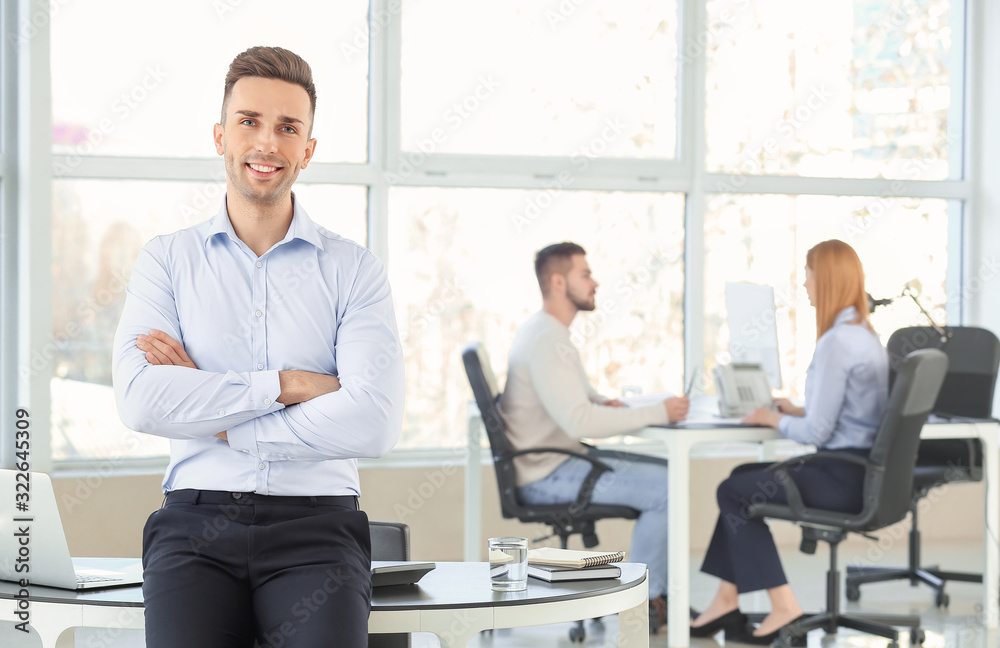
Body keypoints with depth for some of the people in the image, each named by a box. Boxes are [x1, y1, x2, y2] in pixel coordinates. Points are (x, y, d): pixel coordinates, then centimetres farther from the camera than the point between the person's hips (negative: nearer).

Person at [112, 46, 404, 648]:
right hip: (196, 519, 1)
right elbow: (139, 399, -5)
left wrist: (217, 421, -5)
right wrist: (286, 385, -7)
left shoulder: (354, 269, 7)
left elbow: (376, 423, -7)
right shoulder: (167, 259, 11)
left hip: (316, 523, -1)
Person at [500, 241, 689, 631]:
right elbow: (579, 422, -30)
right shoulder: (546, 341, -21)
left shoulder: (549, 333, 14)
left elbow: (582, 400, 23)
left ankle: (662, 593, 10)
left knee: (669, 474, 11)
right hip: (548, 475, -11)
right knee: (668, 489, -17)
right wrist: (657, 413, -25)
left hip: (562, 460, 11)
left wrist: (608, 404, -2)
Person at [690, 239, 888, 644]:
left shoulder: (836, 342, -20)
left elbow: (817, 433, -20)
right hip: (864, 471, 10)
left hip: (841, 479, -10)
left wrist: (773, 419, -4)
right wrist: (799, 411, 13)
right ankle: (726, 602, 17)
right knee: (744, 476, 19)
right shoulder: (866, 335, 11)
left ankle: (783, 608, 6)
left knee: (733, 492, 6)